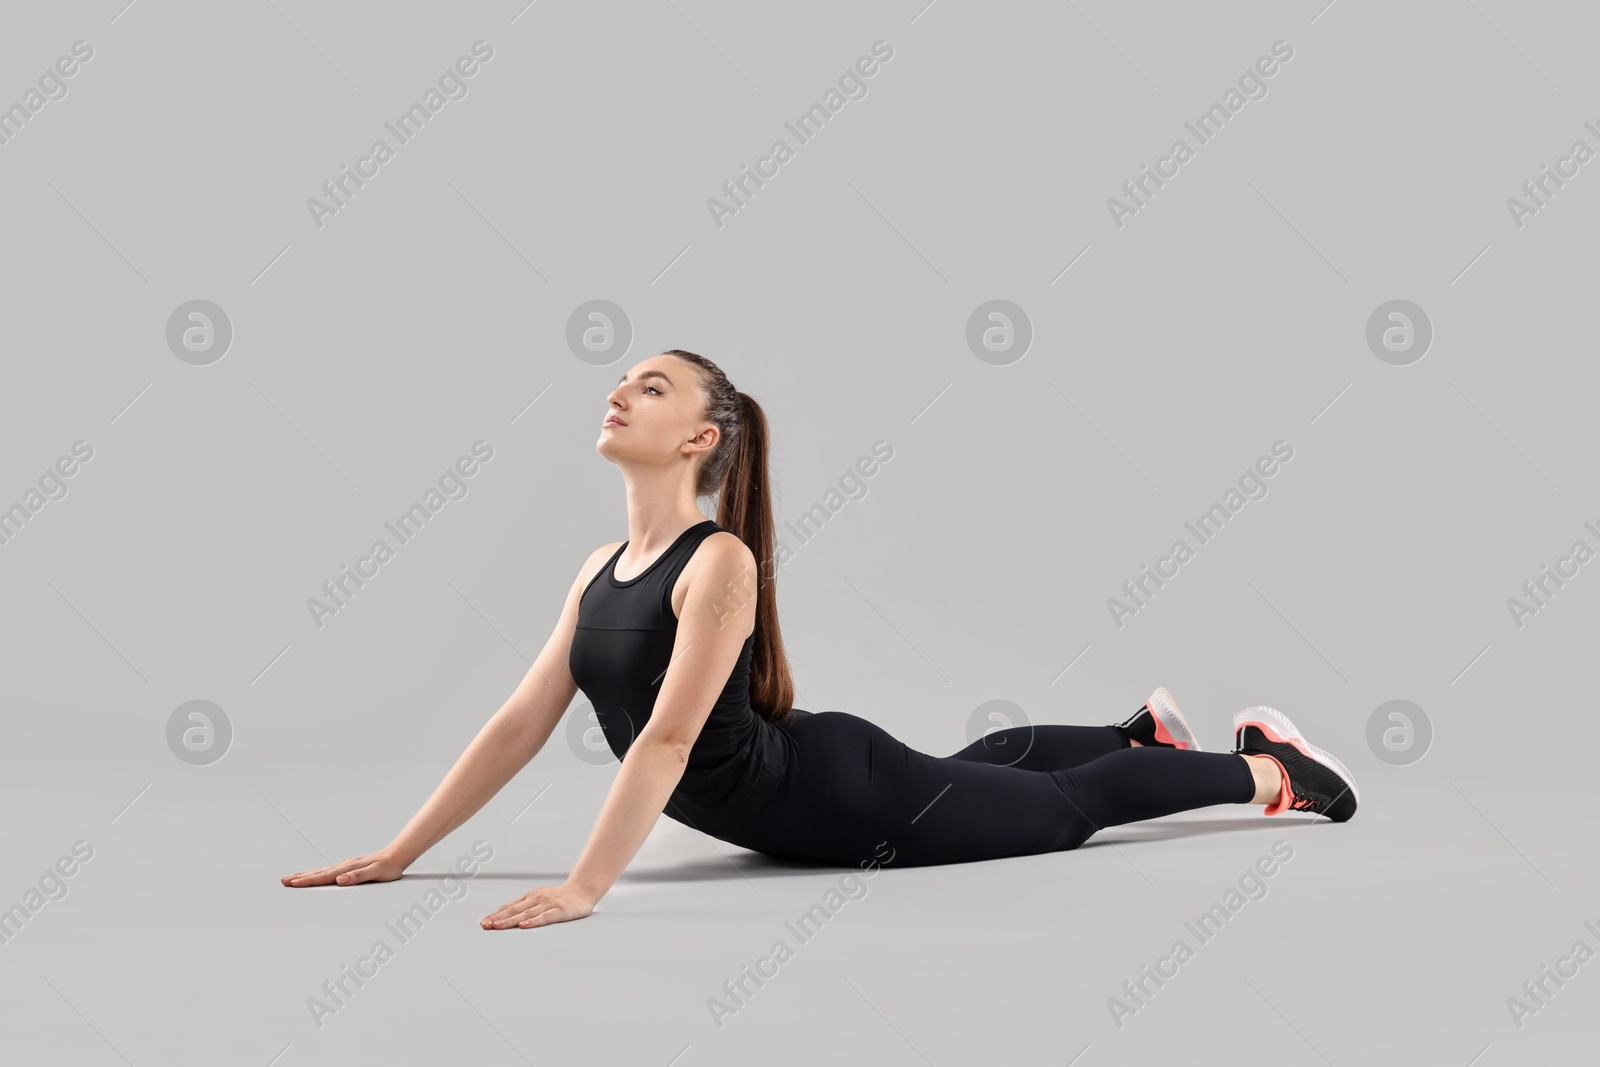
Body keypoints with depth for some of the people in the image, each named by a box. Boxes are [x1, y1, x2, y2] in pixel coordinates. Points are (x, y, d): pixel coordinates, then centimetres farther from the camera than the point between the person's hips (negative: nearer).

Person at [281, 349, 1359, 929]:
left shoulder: (722, 563, -29)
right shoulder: (603, 566, -4)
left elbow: (667, 738, -37)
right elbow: (521, 723, -5)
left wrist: (585, 889, -42)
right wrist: (398, 854, -9)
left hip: (845, 792, -7)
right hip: (792, 805, 7)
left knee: (1067, 807, 12)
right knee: (987, 766, 33)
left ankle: (1274, 767, 35)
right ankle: (1146, 731, 59)